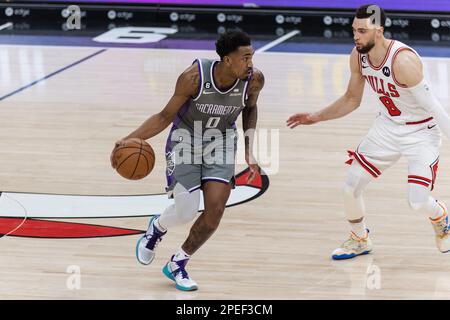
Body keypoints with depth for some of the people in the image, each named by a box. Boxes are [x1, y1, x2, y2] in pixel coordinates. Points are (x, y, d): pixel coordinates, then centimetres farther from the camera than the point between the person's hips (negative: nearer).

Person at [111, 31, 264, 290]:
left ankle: (178, 264, 13)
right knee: (186, 212, -7)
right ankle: (157, 228, 32)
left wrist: (249, 150, 0)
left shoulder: (254, 79, -21)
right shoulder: (194, 77, -29)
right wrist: (130, 139, -26)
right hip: (186, 141, -3)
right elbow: (166, 116, -16)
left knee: (215, 211, -11)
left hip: (220, 143, 3)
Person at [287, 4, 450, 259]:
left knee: (419, 202, -15)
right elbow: (352, 100, 9)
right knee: (351, 188, 0)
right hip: (387, 128, 6)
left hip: (421, 131, -6)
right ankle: (360, 240, 28)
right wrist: (315, 117, 6)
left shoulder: (403, 61, -32)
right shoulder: (358, 57, -8)